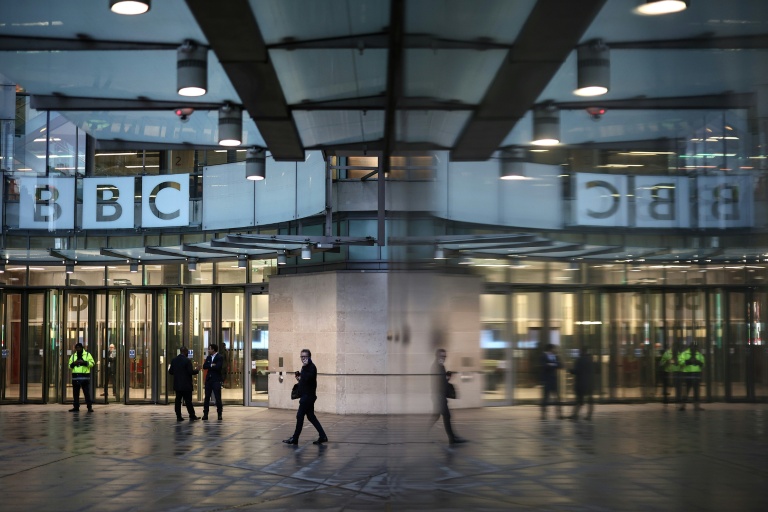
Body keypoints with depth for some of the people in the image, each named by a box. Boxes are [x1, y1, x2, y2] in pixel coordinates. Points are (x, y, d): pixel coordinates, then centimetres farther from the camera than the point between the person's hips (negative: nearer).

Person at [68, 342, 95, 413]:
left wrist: (84, 362, -18)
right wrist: (73, 363, -8)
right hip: (75, 377, 4)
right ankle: (76, 407, 13)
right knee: (75, 393, 6)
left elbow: (92, 363, -4)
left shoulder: (87, 355, 6)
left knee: (87, 392, -5)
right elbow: (69, 366, 14)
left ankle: (90, 407, -3)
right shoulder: (73, 356, 16)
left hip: (85, 376, -4)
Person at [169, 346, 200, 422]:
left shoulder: (173, 360, 4)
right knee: (188, 400, 1)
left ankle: (178, 416, 7)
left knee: (178, 400, 8)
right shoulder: (187, 360, -14)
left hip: (177, 384, 5)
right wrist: (197, 370, 2)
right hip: (186, 385, -5)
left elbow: (171, 371, 6)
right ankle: (192, 416, 6)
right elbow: (191, 372, -17)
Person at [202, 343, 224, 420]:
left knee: (218, 397, -4)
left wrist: (209, 366, -6)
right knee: (207, 397, 5)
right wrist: (211, 365, -12)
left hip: (216, 380, -6)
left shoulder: (220, 357, -5)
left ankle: (219, 414, 4)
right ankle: (205, 414, 8)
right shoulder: (208, 357, 14)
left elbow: (218, 367, -18)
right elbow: (204, 366, 3)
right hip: (208, 379, 6)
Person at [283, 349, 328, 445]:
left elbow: (307, 378, -28)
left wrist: (303, 367, -24)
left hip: (308, 396, -10)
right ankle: (323, 436, 13)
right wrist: (300, 378, 8)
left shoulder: (311, 367, -13)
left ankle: (295, 438, 2)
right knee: (311, 416, 11)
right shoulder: (306, 367, 17)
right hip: (306, 396, 10)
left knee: (300, 416, -5)